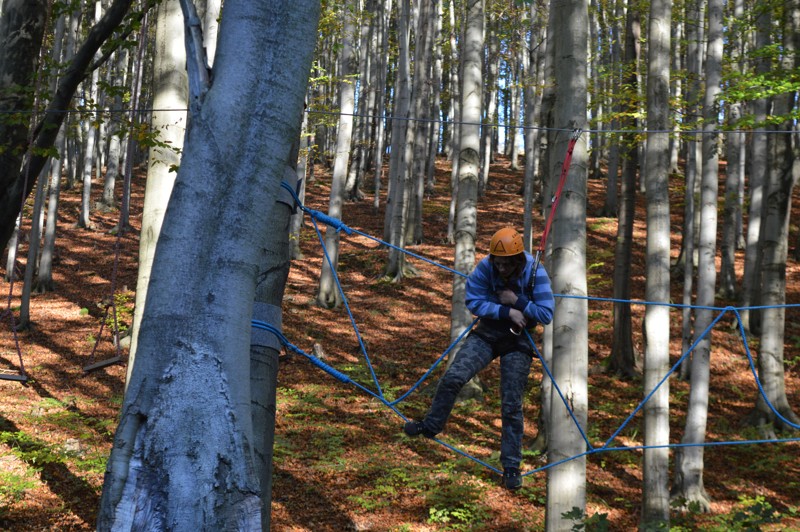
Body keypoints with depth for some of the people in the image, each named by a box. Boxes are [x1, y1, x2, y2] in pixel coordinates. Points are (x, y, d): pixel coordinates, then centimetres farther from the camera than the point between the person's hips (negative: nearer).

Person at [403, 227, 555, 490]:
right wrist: (506, 311, -23)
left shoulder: (536, 273, -18)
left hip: (518, 342, -2)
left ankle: (511, 467, 12)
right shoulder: (486, 267, -15)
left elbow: (546, 314, -17)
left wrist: (516, 301, -24)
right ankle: (430, 426, 7)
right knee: (453, 377, -17)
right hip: (487, 333, 2)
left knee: (511, 406, -1)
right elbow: (473, 302, -14)